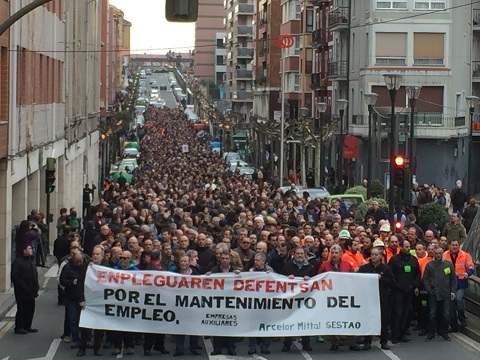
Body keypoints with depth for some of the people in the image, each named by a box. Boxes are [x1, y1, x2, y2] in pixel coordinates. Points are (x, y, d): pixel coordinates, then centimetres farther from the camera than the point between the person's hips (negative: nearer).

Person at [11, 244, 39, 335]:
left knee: (30, 309, 11)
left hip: (30, 292, 8)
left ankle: (27, 326, 22)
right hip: (22, 293, -8)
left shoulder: (30, 262, 16)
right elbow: (14, 277, -18)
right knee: (21, 310, -3)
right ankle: (19, 328, 6)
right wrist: (24, 287, -20)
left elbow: (35, 275, 22)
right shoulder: (18, 262, -12)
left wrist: (36, 287, 10)